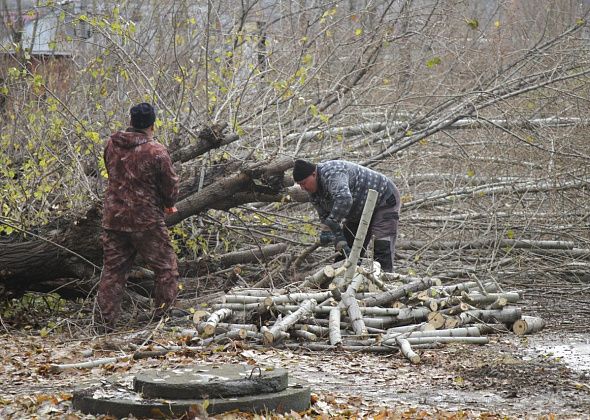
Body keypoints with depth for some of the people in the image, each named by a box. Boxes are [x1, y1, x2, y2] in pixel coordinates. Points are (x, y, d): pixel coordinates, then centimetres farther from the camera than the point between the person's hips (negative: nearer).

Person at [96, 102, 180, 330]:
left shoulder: (112, 145, 3)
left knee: (113, 269, 11)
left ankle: (106, 320, 11)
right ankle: (164, 315, 8)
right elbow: (171, 186, -8)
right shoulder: (156, 152, -14)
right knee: (165, 267, 8)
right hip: (145, 221, -5)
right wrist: (168, 204, 16)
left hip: (113, 218, 5)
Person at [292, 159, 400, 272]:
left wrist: (331, 224, -47)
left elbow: (344, 199, -50)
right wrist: (340, 241, -18)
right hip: (359, 213, 10)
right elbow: (325, 217, -3)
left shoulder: (331, 173, -33)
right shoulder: (313, 193, -3)